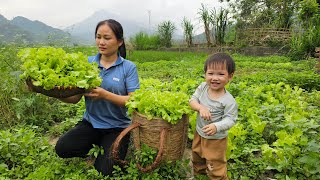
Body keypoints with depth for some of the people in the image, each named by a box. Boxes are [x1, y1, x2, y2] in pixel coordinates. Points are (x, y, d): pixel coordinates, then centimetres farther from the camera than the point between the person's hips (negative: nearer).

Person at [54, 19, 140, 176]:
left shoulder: (128, 67, -6)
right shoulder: (88, 63, 2)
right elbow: (75, 98, -1)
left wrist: (105, 95, -27)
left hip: (117, 127, -3)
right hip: (91, 123, 3)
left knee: (104, 170, -16)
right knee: (62, 148, -19)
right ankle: (94, 148, 10)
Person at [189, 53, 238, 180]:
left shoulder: (228, 100, -27)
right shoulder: (203, 87, -13)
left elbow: (230, 119, -23)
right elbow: (192, 100, -11)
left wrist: (216, 126, -41)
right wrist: (201, 107, -31)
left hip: (216, 138, -6)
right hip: (199, 133, 6)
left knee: (215, 168, 10)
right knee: (197, 159, 31)